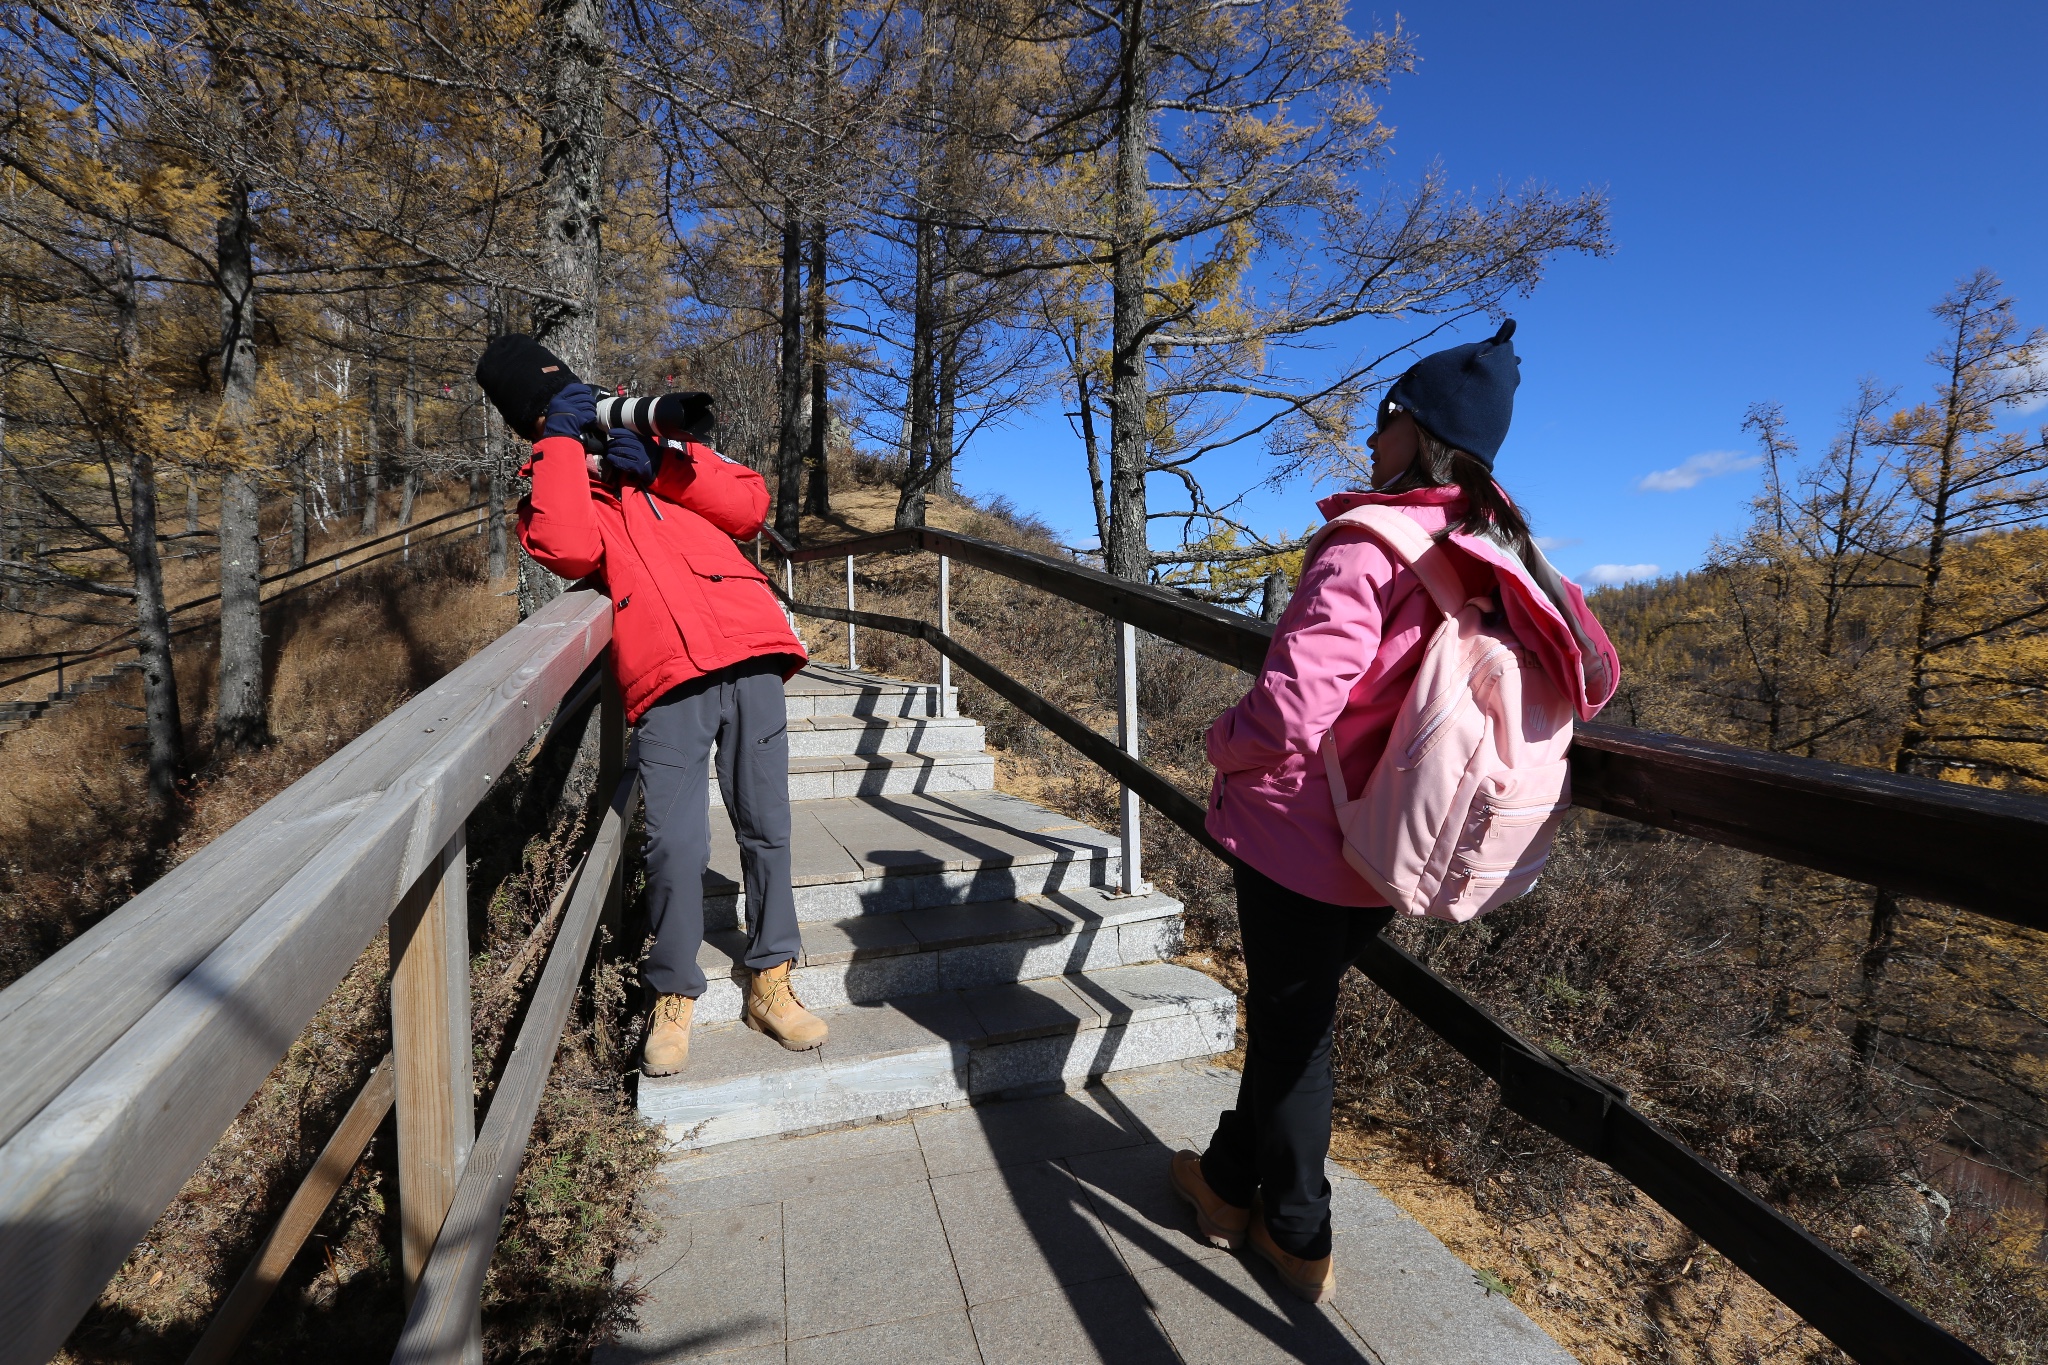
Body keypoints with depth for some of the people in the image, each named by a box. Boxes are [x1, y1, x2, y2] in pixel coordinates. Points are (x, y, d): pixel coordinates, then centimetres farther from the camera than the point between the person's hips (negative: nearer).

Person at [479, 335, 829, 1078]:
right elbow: (571, 549, -7)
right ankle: (674, 999, 14)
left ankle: (770, 982, 19)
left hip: (747, 653, 2)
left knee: (766, 829, 3)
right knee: (675, 846, -9)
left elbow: (749, 507, 8)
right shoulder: (546, 488, 18)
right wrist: (563, 442, 2)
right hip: (665, 680, -1)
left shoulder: (663, 445, 23)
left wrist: (657, 464, 0)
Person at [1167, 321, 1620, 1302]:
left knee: (1290, 1026, 14)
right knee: (1289, 1010, 22)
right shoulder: (1504, 560, 1)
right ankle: (1233, 1181, 41)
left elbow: (1288, 713, -30)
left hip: (1299, 837, -6)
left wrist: (1222, 740, -7)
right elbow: (1594, 674, 11)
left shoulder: (1368, 549, -22)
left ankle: (1298, 1238, 38)